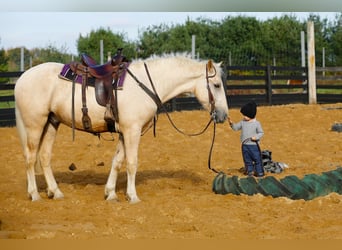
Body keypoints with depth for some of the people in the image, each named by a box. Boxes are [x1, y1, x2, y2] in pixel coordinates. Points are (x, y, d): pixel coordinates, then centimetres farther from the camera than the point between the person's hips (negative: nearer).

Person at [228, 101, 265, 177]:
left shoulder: (256, 123, -7)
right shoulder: (242, 122, 5)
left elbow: (261, 133, -4)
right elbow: (236, 127, 9)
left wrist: (256, 137, -20)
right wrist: (231, 123, -8)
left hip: (254, 145, -5)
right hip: (244, 145, 5)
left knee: (257, 159, 0)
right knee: (247, 160, 12)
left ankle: (259, 172, 8)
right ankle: (250, 171, 22)